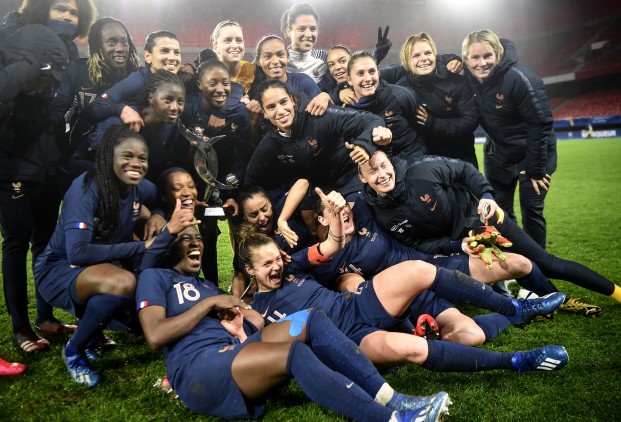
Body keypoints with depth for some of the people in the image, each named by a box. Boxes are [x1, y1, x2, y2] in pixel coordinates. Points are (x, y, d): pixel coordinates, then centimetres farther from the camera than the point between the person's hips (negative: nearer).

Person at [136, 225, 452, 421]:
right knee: (296, 352, -33)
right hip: (196, 369, -7)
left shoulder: (206, 284, 33)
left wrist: (239, 314, -1)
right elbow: (155, 335, -7)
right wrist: (210, 303, -4)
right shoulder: (154, 277, 10)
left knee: (312, 320, -17)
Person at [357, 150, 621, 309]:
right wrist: (458, 246, -19)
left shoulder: (421, 172, -25)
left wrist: (486, 195, -20)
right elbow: (417, 243, -8)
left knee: (546, 264, 3)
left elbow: (463, 170, -8)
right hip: (455, 240, 2)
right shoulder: (382, 216, -16)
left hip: (477, 216, -2)